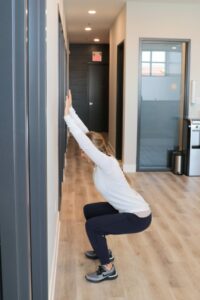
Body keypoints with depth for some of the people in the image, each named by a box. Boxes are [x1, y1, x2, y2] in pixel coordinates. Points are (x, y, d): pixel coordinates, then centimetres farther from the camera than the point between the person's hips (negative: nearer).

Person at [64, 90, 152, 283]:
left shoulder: (107, 164, -26)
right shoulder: (102, 160, -2)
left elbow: (84, 141, -34)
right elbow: (85, 132, 0)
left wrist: (67, 116, -30)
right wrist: (70, 110, -4)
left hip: (138, 217, -10)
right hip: (128, 209, 10)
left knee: (91, 225, -15)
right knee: (89, 210, 18)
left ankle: (108, 270, 0)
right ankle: (103, 251, 33)